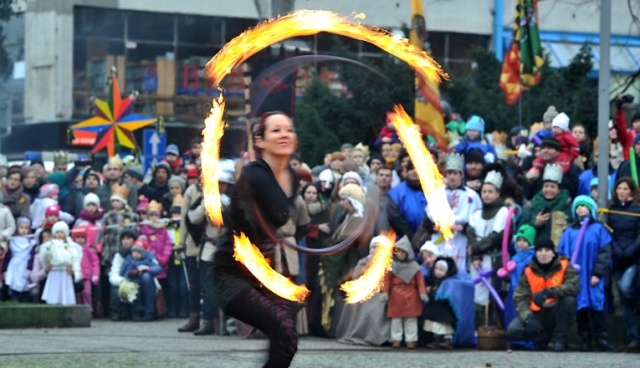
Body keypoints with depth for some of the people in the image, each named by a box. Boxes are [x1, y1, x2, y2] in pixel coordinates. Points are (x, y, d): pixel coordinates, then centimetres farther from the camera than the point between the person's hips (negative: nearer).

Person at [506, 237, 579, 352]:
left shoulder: (564, 267, -5)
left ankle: (559, 339, -13)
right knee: (512, 330, -23)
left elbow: (574, 286, -24)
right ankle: (546, 337, 3)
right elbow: (520, 298, -6)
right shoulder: (528, 271, 0)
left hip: (558, 315, -2)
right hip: (538, 315, 2)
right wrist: (527, 318, -25)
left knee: (569, 300, -33)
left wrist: (548, 293, -36)